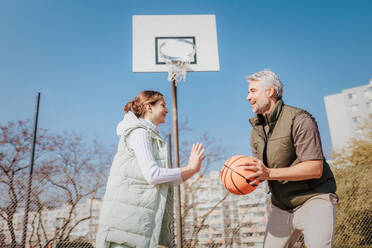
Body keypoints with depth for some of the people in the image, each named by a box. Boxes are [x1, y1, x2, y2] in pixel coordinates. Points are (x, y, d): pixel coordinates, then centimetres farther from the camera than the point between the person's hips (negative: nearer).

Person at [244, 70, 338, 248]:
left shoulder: (299, 120, -16)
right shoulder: (256, 129, 8)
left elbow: (315, 169, -23)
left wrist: (269, 173, -29)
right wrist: (254, 176, -12)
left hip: (313, 198, -6)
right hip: (280, 206, 7)